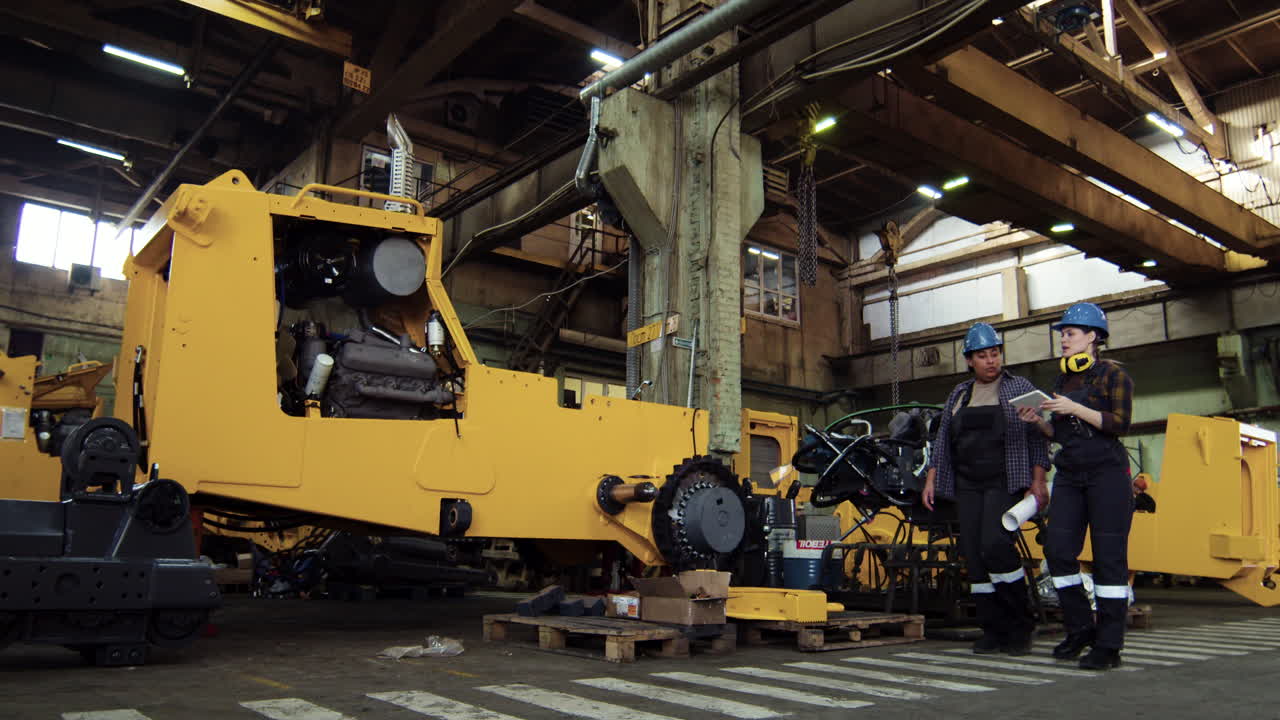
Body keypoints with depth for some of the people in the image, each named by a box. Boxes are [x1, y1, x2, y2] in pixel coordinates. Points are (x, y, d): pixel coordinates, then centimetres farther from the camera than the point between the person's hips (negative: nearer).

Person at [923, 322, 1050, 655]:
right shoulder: (959, 394, 17)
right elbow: (943, 440, 18)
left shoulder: (1020, 387, 6)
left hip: (1005, 482, -5)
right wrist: (931, 479, 10)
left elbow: (1038, 438, 1)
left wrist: (1038, 481, -8)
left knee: (995, 545, -20)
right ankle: (994, 630, 8)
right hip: (967, 486, 5)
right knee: (974, 554, -1)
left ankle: (1020, 626, -3)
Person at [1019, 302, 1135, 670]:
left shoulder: (1113, 374, -2)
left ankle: (1109, 645, 2)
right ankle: (1080, 628, 12)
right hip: (1069, 474, 6)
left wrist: (1075, 408, -18)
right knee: (1058, 549, -2)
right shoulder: (1063, 380, 17)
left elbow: (1119, 423, -12)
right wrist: (1038, 421, 1)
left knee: (1109, 557, -3)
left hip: (1107, 473, -6)